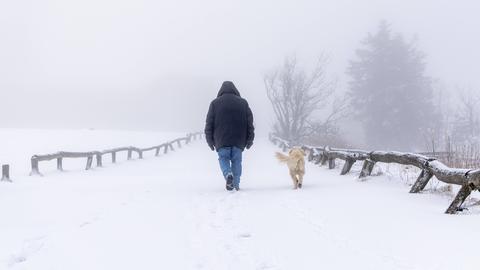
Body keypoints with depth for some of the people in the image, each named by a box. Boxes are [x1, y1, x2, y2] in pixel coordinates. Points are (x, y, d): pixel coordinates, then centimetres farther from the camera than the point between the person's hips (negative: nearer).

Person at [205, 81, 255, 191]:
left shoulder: (215, 103, 4)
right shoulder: (243, 103, 8)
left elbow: (209, 123, 4)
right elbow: (250, 122, 8)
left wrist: (210, 140, 10)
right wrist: (249, 140, 12)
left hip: (222, 140, -1)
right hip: (239, 140, 1)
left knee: (223, 159, 7)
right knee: (236, 160, 9)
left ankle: (228, 174, -20)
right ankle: (236, 184, 5)